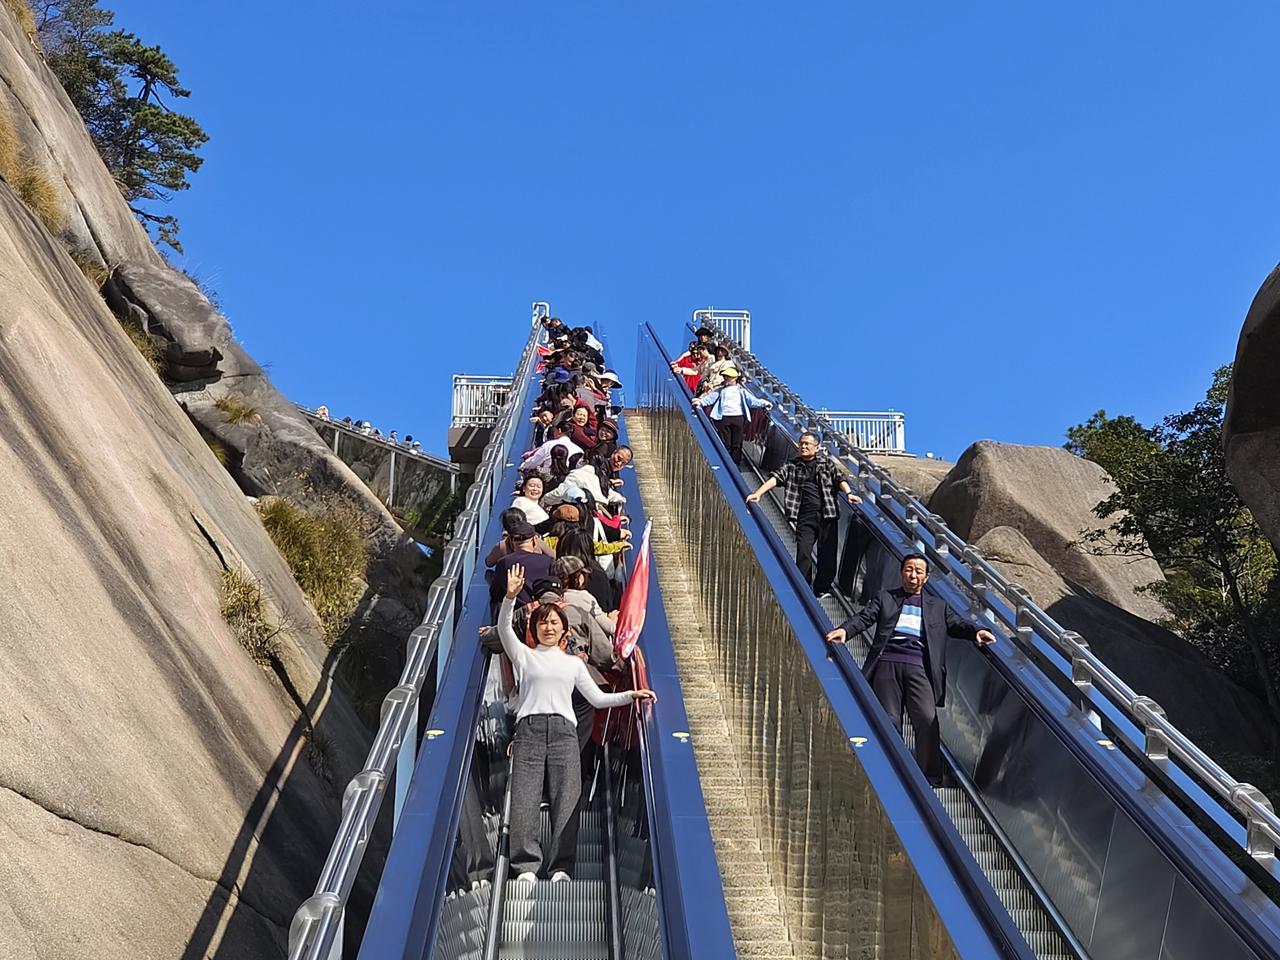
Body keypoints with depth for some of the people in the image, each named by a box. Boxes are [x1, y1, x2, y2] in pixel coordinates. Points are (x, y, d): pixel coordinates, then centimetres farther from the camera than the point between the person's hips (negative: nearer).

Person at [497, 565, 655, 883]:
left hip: (563, 730, 2)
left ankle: (561, 866, -13)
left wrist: (631, 695, 9)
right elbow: (504, 629, 2)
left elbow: (597, 698, 22)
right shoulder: (524, 655, 19)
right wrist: (511, 597, -14)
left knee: (566, 798, -11)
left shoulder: (574, 663, 26)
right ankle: (526, 865, -12)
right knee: (524, 797, -13)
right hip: (529, 728, -1)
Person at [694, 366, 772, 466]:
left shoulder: (741, 391, 15)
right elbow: (710, 398, 8)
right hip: (723, 418, 0)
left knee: (737, 443, 1)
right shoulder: (720, 391, 19)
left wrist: (764, 403, -6)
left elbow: (752, 401, 8)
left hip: (738, 418, 0)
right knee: (725, 443, -2)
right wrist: (701, 401, -10)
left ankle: (736, 464, 8)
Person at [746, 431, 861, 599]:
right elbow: (776, 477, 0)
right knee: (803, 553, -8)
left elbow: (839, 478, 3)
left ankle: (822, 589, 20)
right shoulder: (792, 465, 12)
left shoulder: (826, 463, 13)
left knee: (827, 554, 3)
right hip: (805, 517, 0)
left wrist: (848, 493, -18)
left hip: (827, 515, 1)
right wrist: (758, 493, -15)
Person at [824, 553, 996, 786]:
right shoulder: (884, 598, 20)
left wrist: (976, 631, -5)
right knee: (888, 721, -6)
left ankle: (930, 779, -9)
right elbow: (864, 617, 7)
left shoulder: (938, 606, 26)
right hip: (887, 662, 0)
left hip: (918, 666, 0)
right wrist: (844, 630, -14)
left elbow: (956, 624, 17)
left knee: (927, 719, -16)